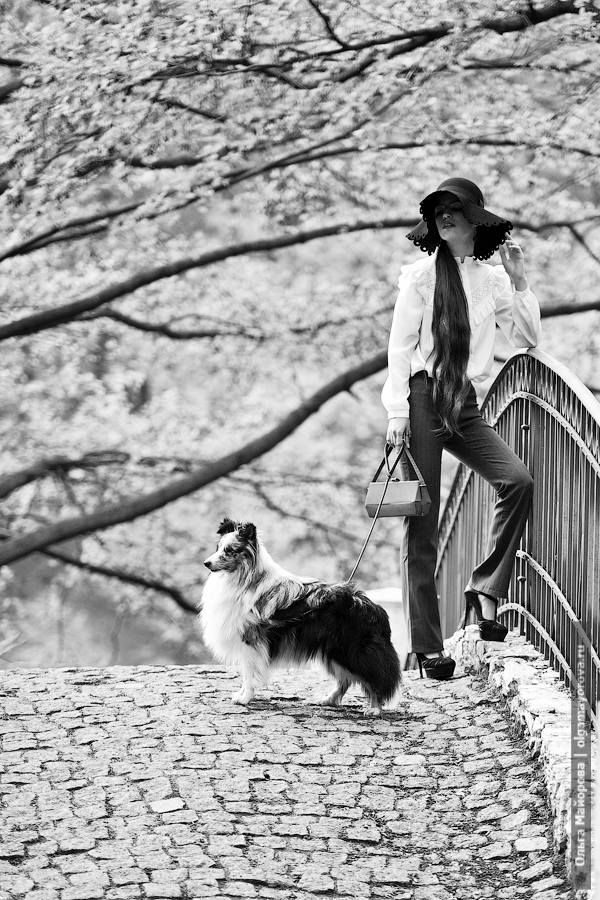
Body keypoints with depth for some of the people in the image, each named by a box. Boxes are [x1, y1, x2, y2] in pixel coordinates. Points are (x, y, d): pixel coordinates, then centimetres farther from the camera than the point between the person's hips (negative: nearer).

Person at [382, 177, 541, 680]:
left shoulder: (491, 280, 10)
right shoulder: (420, 276, 0)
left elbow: (529, 338, 12)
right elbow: (400, 347, -2)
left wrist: (519, 283, 1)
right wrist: (397, 413, -9)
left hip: (465, 405, 4)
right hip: (423, 398, -4)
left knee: (518, 480, -21)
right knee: (422, 525, -4)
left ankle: (487, 590, -9)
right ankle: (428, 648, -2)